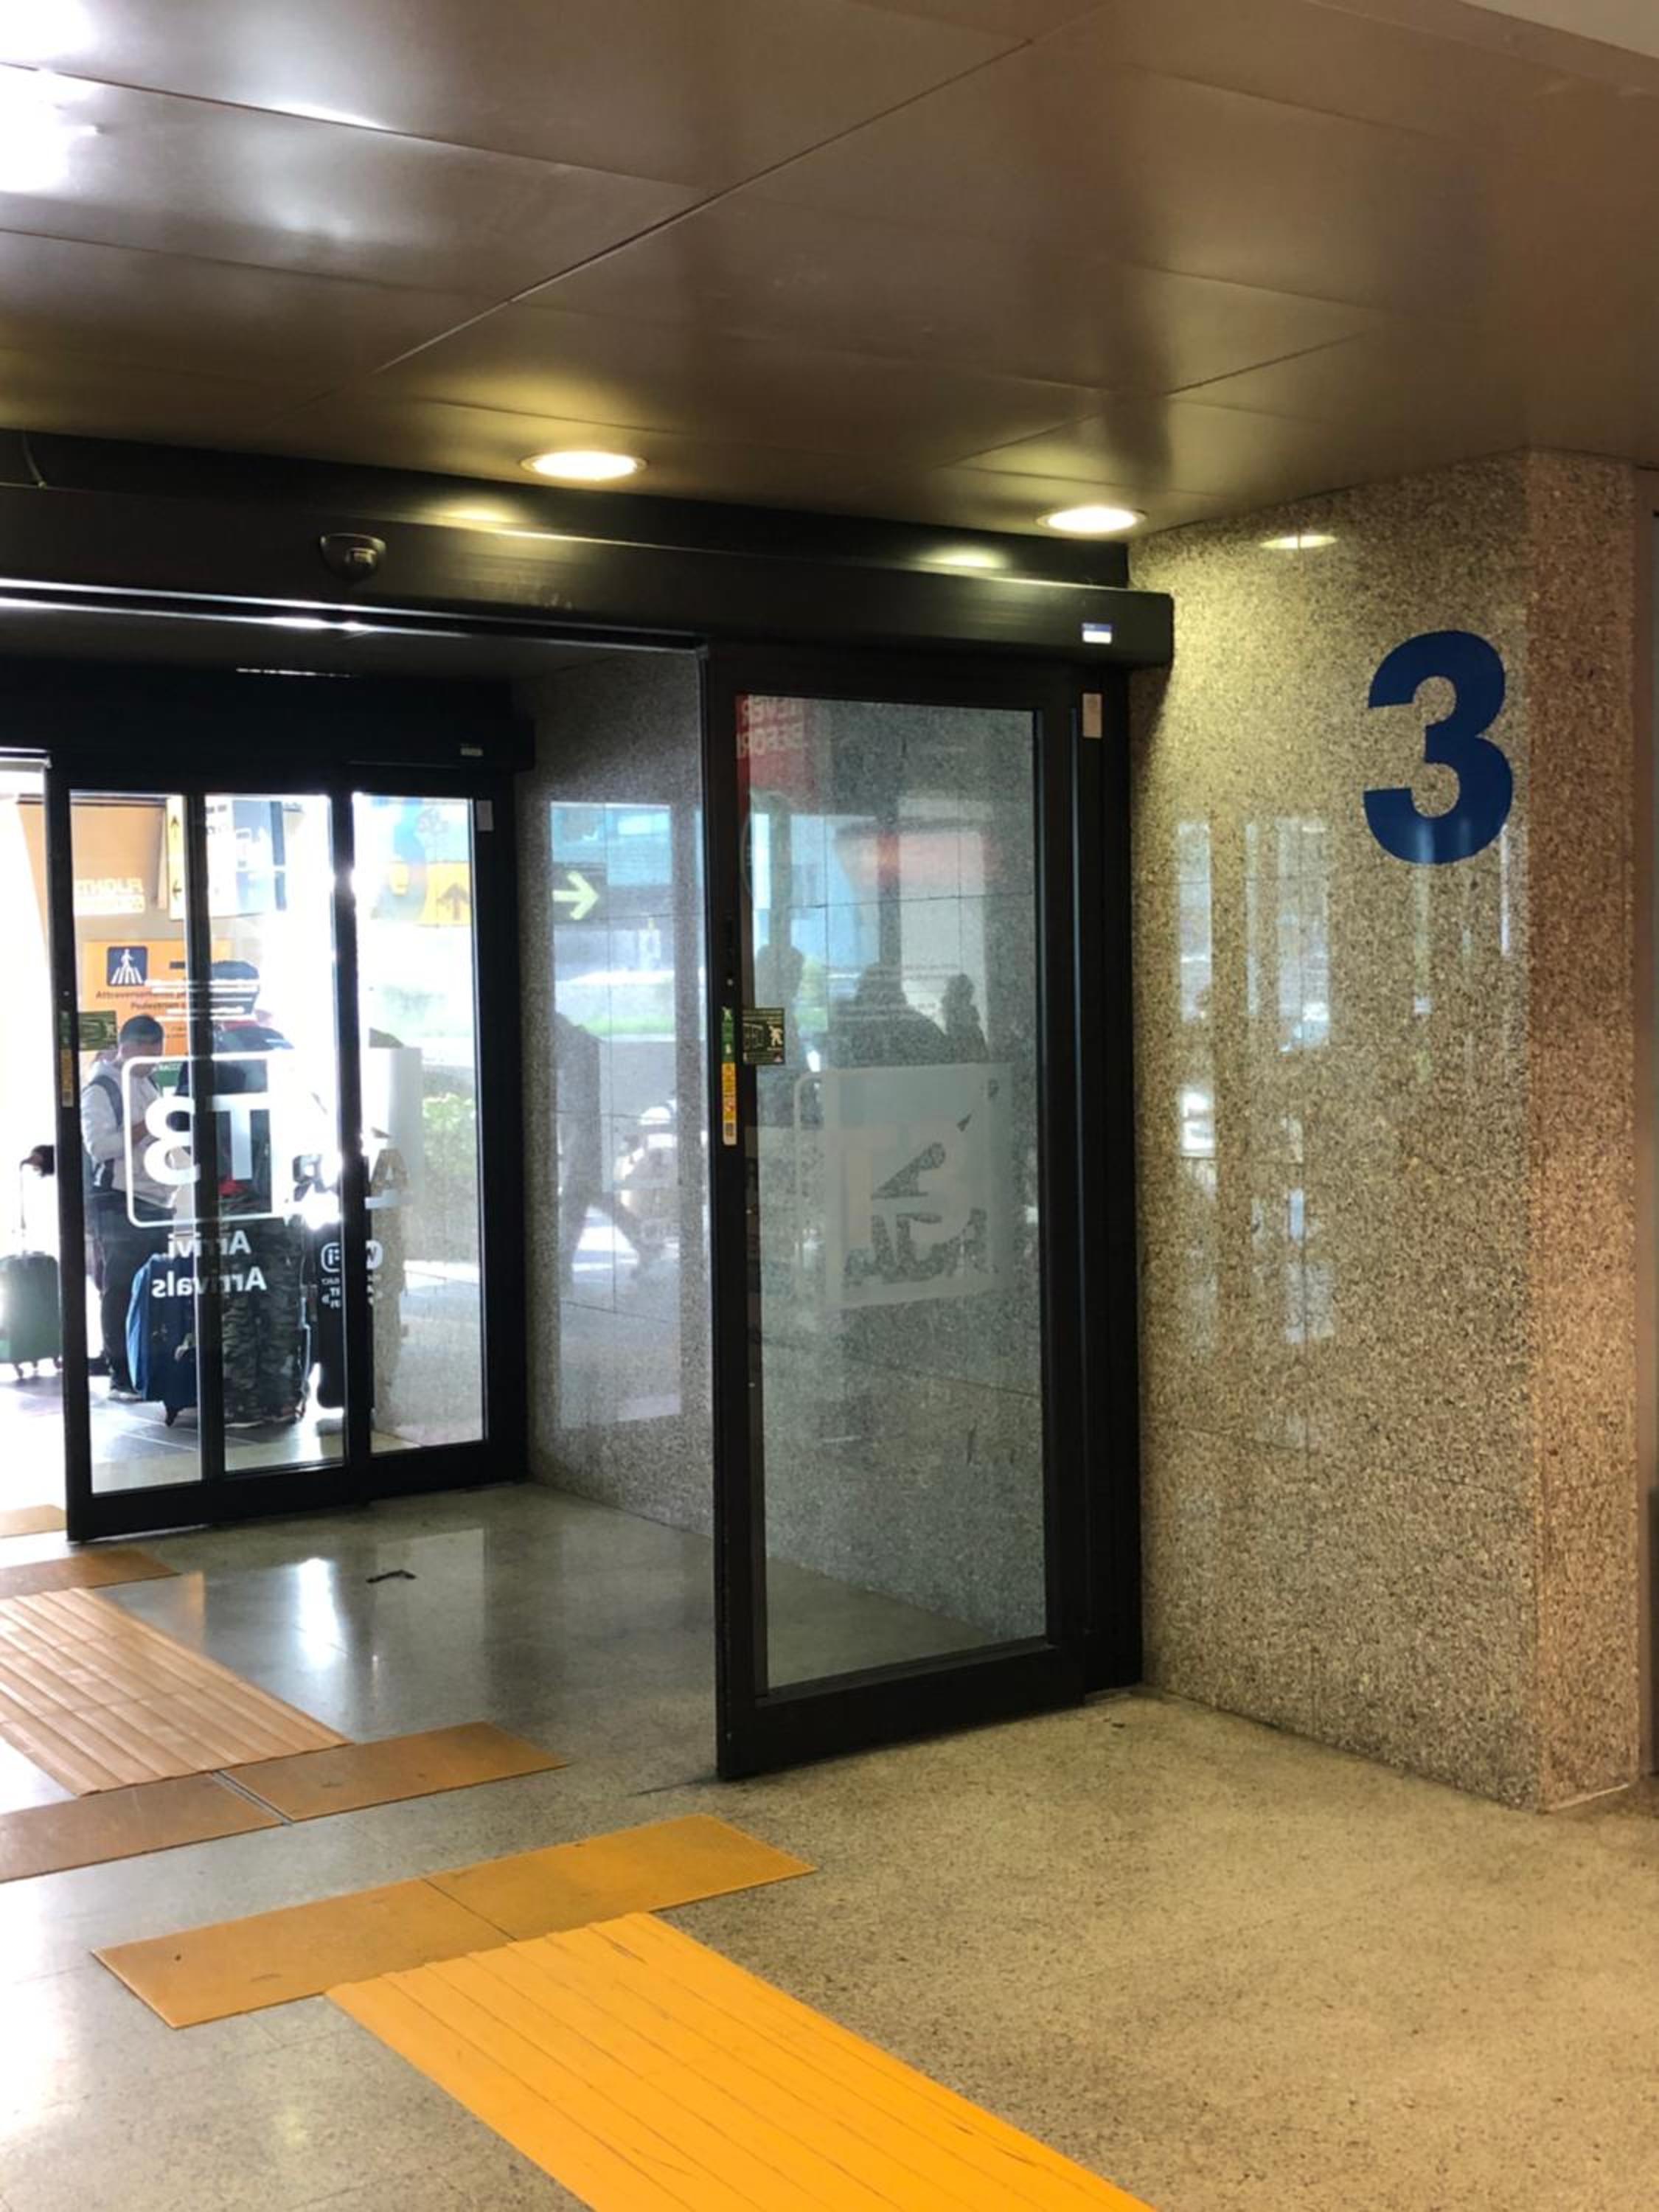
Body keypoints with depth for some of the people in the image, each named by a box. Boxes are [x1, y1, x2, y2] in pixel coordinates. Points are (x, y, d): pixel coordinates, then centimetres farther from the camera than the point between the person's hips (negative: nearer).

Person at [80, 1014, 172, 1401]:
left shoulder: (147, 1083, 18)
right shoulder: (101, 1088, -7)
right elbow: (99, 1145, -18)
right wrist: (146, 1128, -21)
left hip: (156, 1202, 7)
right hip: (119, 1204, -7)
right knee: (120, 1292, -5)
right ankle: (120, 1375, 0)